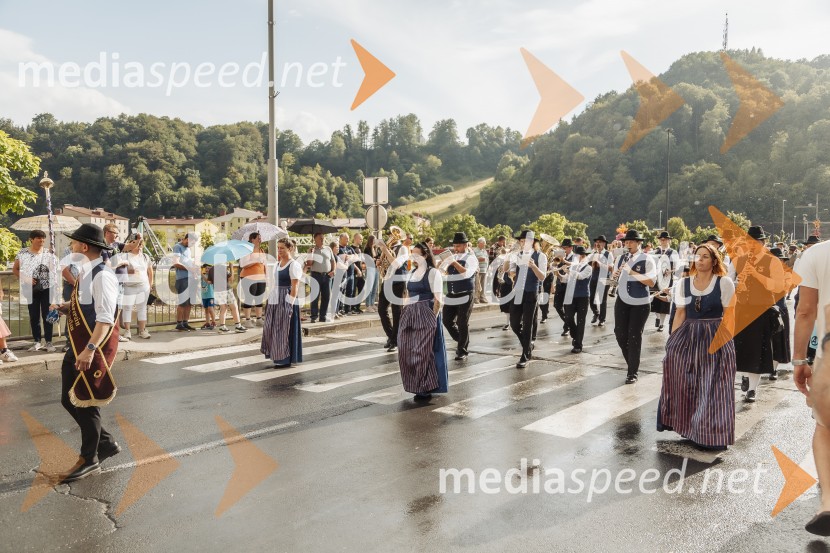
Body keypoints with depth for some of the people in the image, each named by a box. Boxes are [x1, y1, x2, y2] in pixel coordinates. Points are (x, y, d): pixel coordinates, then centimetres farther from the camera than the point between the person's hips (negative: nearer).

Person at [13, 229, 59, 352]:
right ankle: (37, 341, 14)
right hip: (31, 289, 1)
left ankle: (48, 342, 6)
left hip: (46, 288, -1)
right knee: (34, 316, 6)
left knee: (47, 315, 1)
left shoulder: (48, 253, 2)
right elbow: (15, 269, 6)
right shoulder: (23, 253, 2)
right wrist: (25, 278, -10)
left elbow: (55, 270, 1)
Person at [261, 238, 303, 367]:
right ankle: (277, 356, 20)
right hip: (275, 301, 8)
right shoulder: (278, 264, 14)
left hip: (286, 301, -8)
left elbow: (295, 287, -14)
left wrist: (290, 304, -18)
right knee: (272, 329, 9)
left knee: (284, 330, -2)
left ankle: (286, 359, 8)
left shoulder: (294, 265, -9)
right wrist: (270, 300, 11)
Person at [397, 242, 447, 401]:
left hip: (426, 315, -7)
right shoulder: (411, 274, 15)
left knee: (424, 351, -5)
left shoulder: (433, 273, -6)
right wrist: (405, 314, 10)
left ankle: (426, 388, 5)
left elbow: (437, 299, -10)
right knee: (408, 352, 7)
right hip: (410, 316, 7)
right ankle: (416, 386, 19)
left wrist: (433, 318, -15)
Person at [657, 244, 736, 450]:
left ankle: (712, 432, 12)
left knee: (713, 387, 0)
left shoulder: (724, 283, -3)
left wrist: (725, 341, -12)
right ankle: (687, 425, 18)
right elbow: (680, 314, 7)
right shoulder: (683, 284, 5)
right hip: (688, 336, 3)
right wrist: (672, 340, 2)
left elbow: (728, 316, -4)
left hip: (715, 339, -3)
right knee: (683, 383, 2)